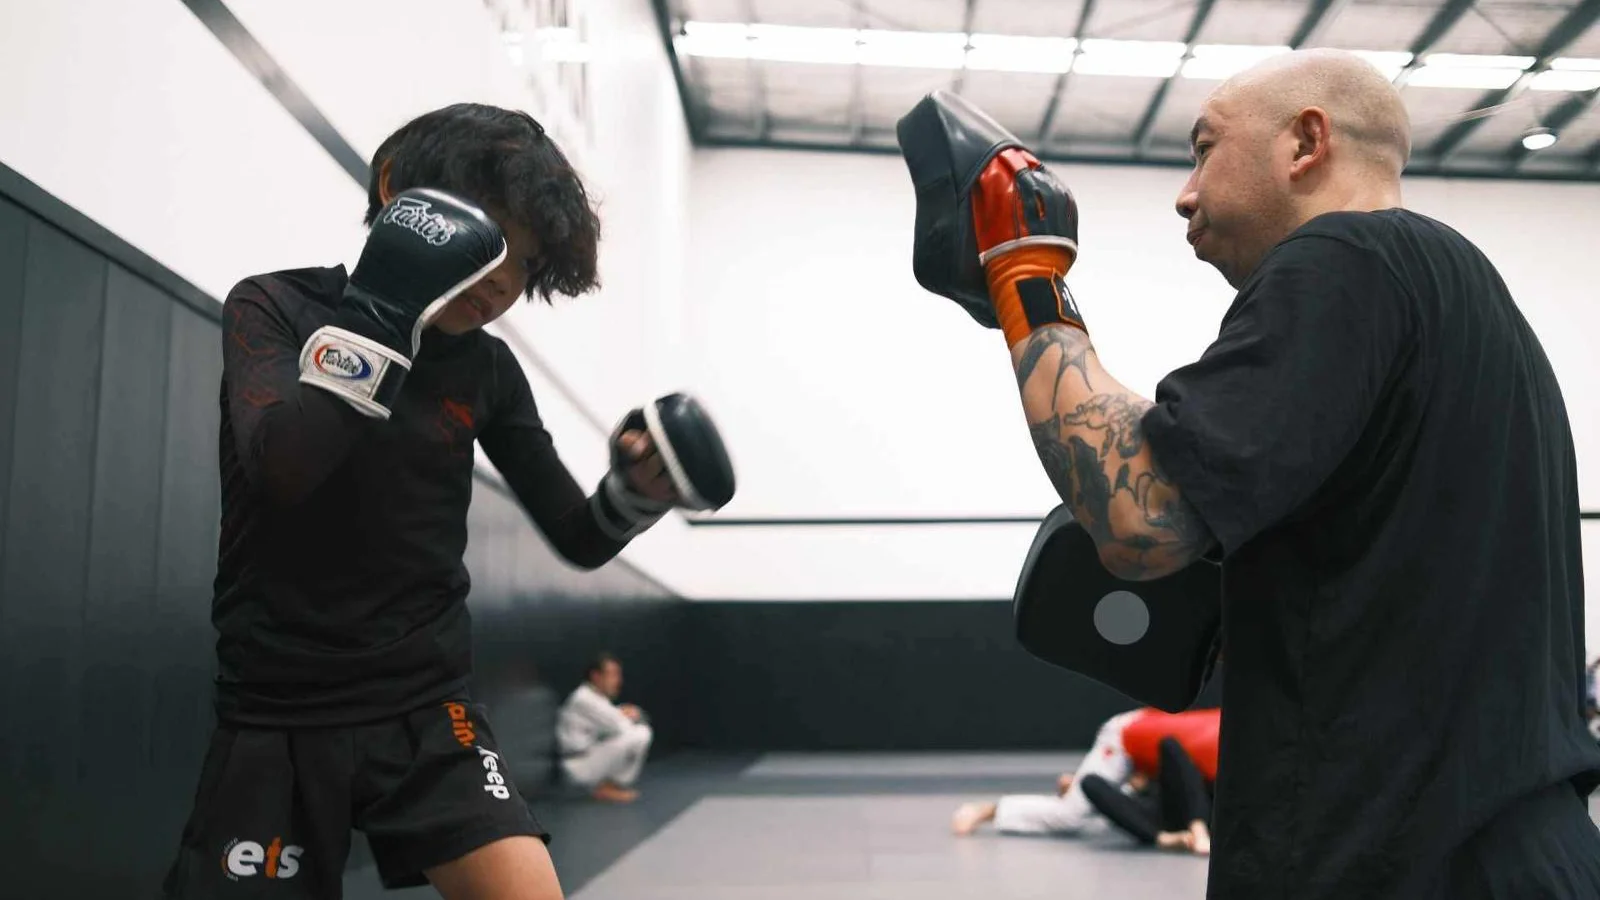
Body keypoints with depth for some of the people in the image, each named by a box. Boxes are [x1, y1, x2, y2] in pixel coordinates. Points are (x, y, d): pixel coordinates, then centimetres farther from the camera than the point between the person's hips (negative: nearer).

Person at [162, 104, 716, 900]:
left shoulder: (486, 368, 3)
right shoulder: (272, 309, -4)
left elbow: (578, 538, 5)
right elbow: (280, 471, -23)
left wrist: (636, 492, -15)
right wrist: (382, 306, -25)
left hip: (426, 710, 2)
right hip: (279, 718, -2)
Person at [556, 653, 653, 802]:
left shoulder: (593, 696, 11)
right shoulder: (585, 699, -19)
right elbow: (620, 726, -23)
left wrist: (628, 712, -4)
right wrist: (630, 714, -1)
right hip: (580, 767, -10)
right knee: (639, 736, -22)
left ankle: (610, 783, 10)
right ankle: (604, 789, -6)